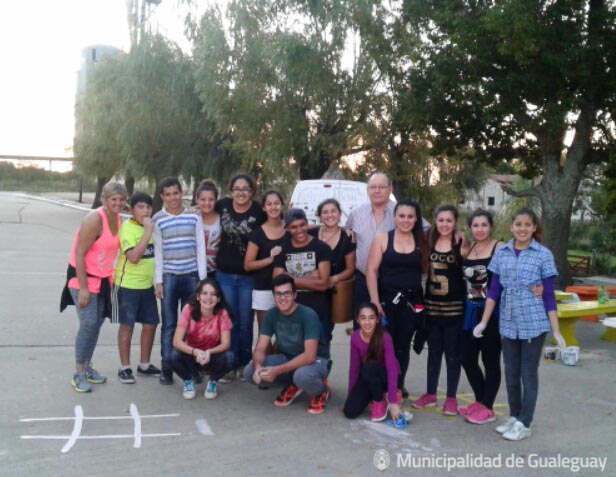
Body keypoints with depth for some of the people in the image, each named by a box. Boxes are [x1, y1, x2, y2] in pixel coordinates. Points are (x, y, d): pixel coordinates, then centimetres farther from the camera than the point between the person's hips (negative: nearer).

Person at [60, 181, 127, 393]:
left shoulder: (119, 220, 1)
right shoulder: (95, 219, -21)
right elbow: (79, 254, -22)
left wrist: (109, 278, 7)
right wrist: (83, 288, -24)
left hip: (102, 279, 8)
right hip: (84, 278, -8)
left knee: (97, 324, 14)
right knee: (88, 325, -10)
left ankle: (87, 367, 28)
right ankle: (78, 374, 2)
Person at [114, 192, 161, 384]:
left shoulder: (150, 226, 9)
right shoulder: (127, 228, -14)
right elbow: (133, 257, -26)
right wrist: (147, 232, -25)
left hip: (147, 284, 7)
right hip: (128, 284, -7)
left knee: (150, 324, 11)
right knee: (127, 325, 3)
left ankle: (144, 365, 25)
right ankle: (124, 367, 14)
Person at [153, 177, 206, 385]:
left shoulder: (194, 217, 4)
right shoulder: (158, 220, 2)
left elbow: (200, 249, 4)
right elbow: (158, 252, 2)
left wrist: (202, 279, -1)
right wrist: (158, 281, -3)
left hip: (191, 276, 1)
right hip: (169, 277, -1)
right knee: (169, 325, 3)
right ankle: (166, 368, 9)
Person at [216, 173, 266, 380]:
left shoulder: (259, 212, -9)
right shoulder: (223, 205, 0)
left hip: (248, 276, -2)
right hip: (224, 274, 3)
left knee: (245, 322, 7)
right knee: (229, 320, 9)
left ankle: (245, 364, 21)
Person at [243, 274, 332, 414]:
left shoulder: (308, 315, -24)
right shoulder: (271, 315, -8)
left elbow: (309, 355, -31)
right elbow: (260, 348, -9)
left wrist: (277, 370, -36)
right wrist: (258, 366, -32)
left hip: (316, 360, -5)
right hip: (287, 358, 5)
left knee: (302, 375, -41)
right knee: (250, 372, -17)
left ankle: (321, 391, -4)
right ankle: (292, 385, 7)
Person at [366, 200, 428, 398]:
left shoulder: (422, 242, 5)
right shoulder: (382, 238, -2)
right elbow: (371, 271, -5)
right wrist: (375, 301, -12)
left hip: (411, 301, 2)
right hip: (386, 299, -2)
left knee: (403, 346, 10)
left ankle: (398, 386, 25)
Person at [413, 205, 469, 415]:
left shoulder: (461, 244, -6)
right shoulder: (430, 242, 4)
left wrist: (463, 256, -17)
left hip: (454, 307, -3)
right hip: (432, 306, 3)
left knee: (453, 353, 6)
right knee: (433, 351, 13)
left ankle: (451, 398, 17)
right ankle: (431, 394, 25)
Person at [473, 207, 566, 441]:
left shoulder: (543, 255, -5)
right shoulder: (501, 253, 3)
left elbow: (549, 295, -3)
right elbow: (494, 290, 6)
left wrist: (556, 330, -5)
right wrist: (484, 322, 4)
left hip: (534, 323, -3)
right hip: (508, 324, 3)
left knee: (528, 374, 5)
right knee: (511, 374, 12)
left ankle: (524, 424, 16)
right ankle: (513, 417, 27)